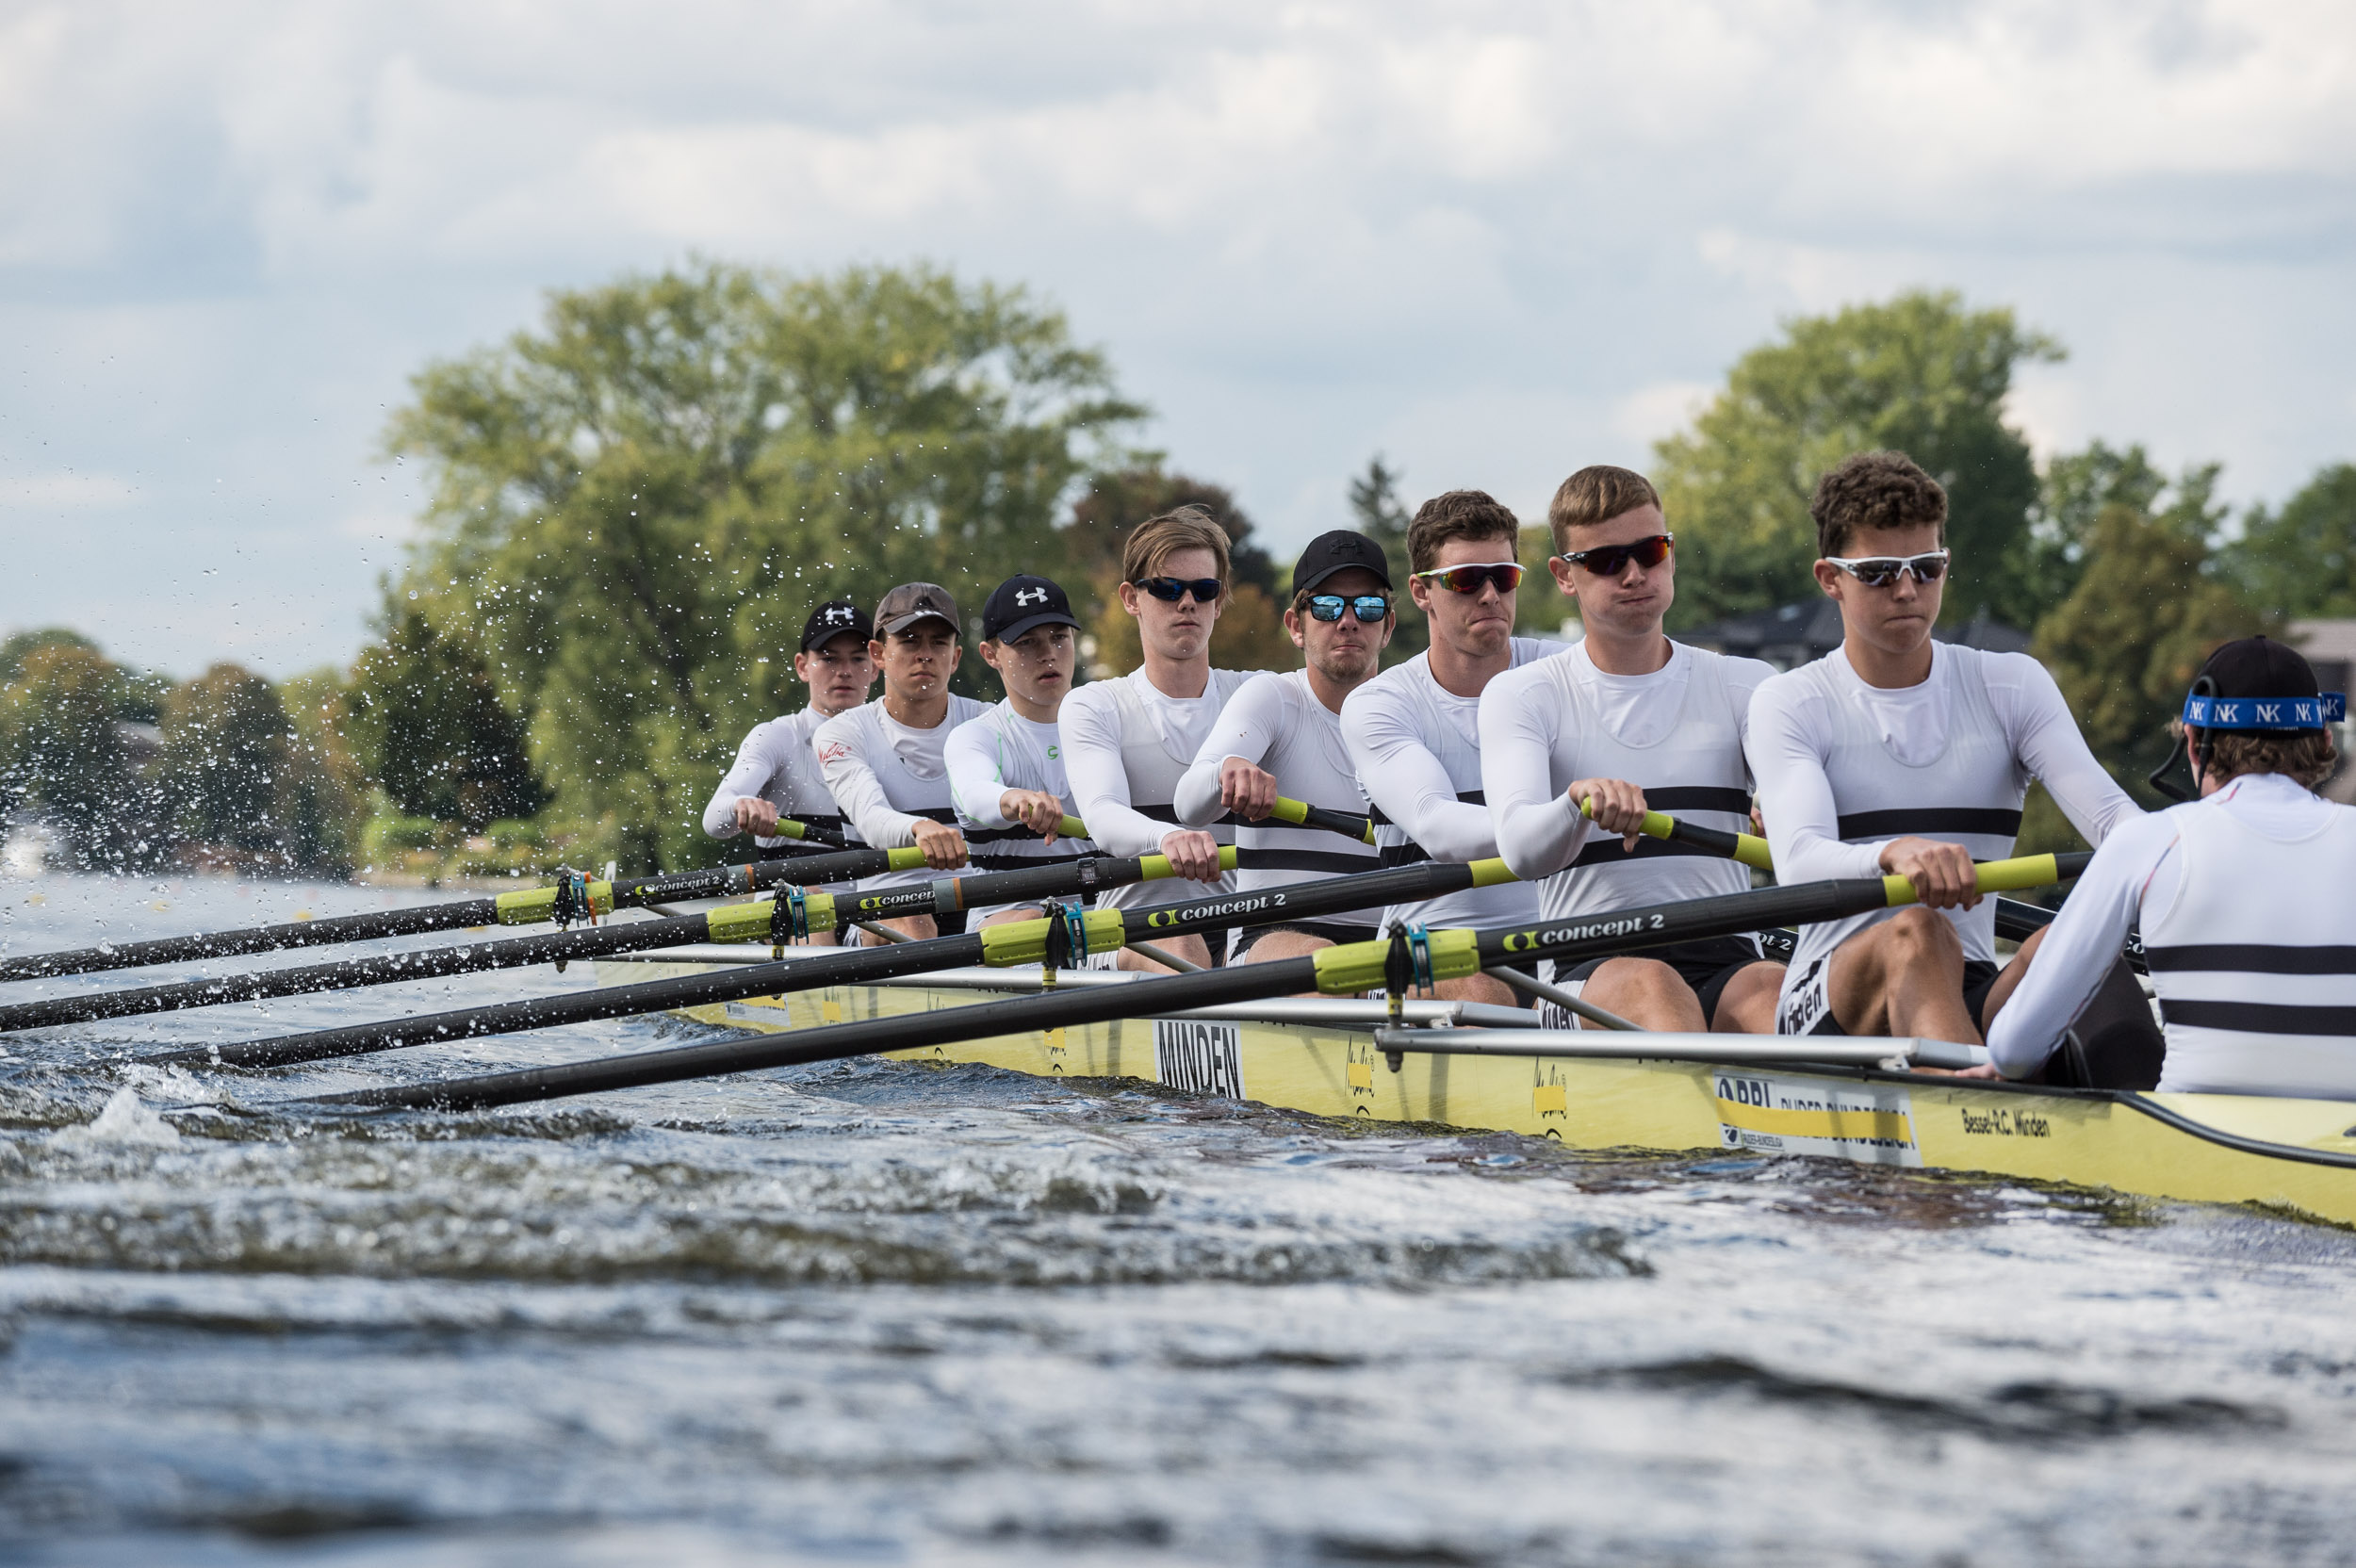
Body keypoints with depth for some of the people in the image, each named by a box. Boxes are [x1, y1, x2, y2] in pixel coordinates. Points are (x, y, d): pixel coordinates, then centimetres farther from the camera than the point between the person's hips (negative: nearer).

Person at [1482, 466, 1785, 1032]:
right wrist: (1581, 802, -32)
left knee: (1771, 989, -33)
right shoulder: (1520, 696, 10)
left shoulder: (1747, 686, 15)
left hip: (1727, 965, 1)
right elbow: (1520, 850, -9)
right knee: (1651, 985, -35)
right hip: (1590, 972, -1)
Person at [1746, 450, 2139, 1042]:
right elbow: (1799, 865, -15)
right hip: (1827, 1009, -2)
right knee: (1919, 934, -36)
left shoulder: (2011, 687, 14)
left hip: (1976, 1002, 2)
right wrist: (1895, 853, -39)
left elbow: (2108, 811, -3)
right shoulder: (1789, 705, 5)